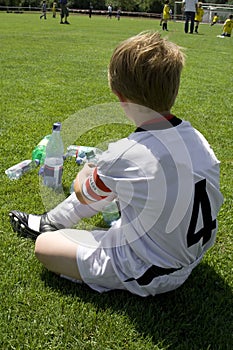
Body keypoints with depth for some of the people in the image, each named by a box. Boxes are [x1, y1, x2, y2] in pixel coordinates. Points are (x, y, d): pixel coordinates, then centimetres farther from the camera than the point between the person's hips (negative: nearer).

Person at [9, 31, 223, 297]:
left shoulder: (124, 155, -29)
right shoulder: (197, 139, -11)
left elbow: (82, 194, -7)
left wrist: (88, 168, 18)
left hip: (148, 275, -7)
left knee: (43, 246, -3)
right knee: (111, 182, 19)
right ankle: (50, 222, 33)